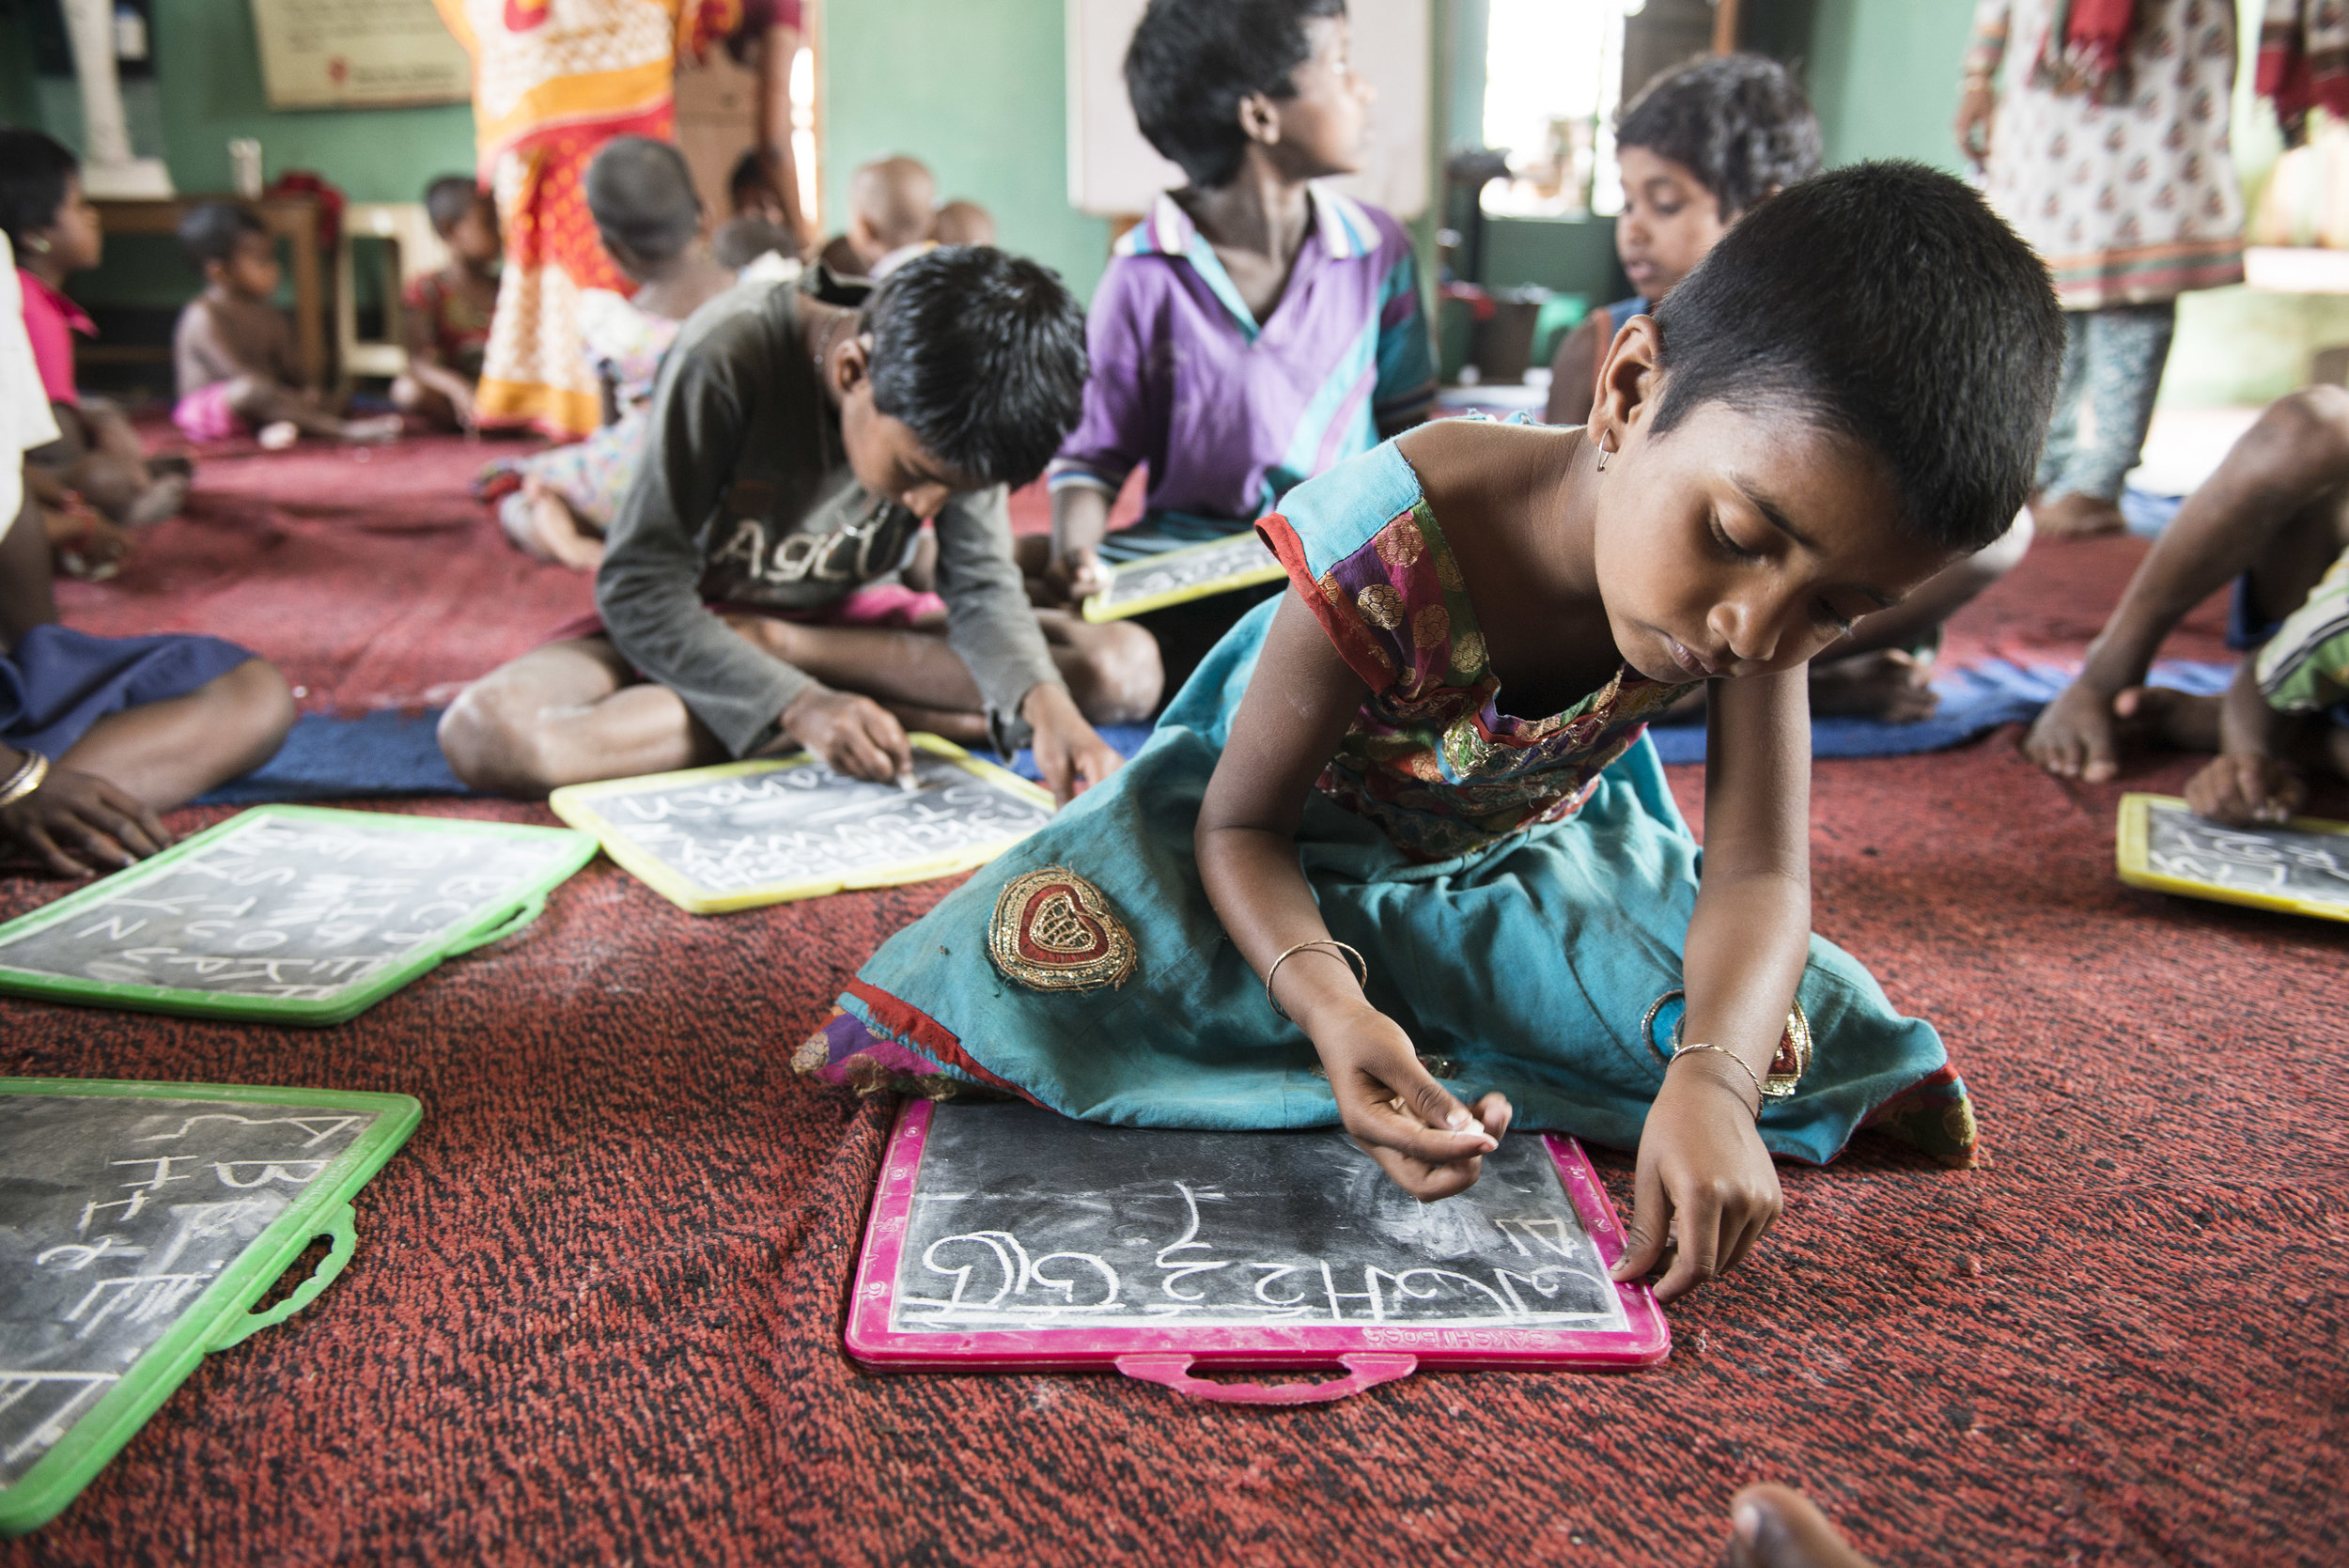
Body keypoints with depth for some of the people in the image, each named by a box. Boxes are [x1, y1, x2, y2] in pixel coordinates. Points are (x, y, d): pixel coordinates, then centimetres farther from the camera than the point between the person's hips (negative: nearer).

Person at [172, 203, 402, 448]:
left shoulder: (270, 317, 11)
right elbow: (239, 375, -23)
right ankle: (344, 429, -42)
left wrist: (305, 395, -14)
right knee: (248, 390, -38)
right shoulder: (204, 316, -14)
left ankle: (279, 427, -37)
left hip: (255, 410, 9)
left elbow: (288, 373, 9)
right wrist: (299, 401, -29)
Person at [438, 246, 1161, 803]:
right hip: (694, 628, -2)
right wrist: (799, 706, -37)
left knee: (1127, 670, -18)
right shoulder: (729, 358, -27)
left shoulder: (956, 399, -15)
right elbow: (639, 591, -25)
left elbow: (981, 583, -13)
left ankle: (778, 646, -15)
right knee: (485, 733, -34)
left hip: (851, 620, 3)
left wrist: (1046, 704, -33)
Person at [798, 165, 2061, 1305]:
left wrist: (1713, 1081, -45)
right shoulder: (1387, 553, -39)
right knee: (1052, 956, -27)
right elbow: (1241, 824, -27)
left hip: (1529, 843, 4)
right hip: (1307, 835, -3)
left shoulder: (1763, 591, -24)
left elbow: (1758, 876, -24)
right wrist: (1330, 1003, -48)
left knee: (1767, 1037, -19)